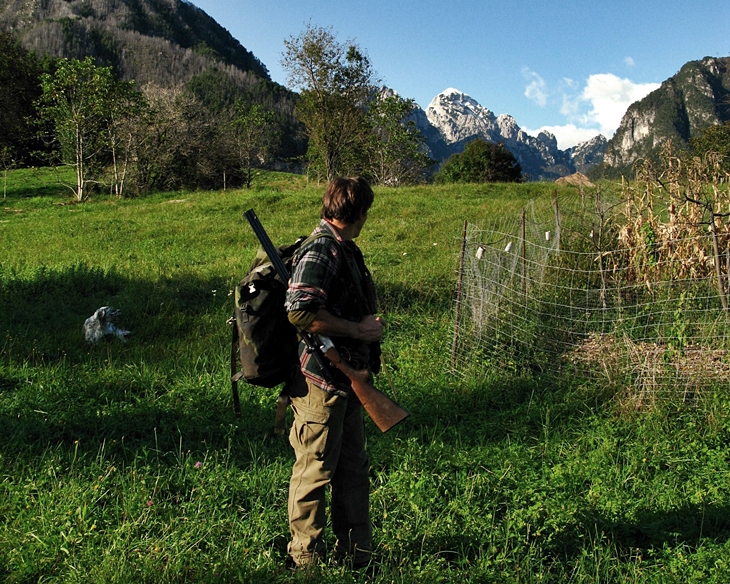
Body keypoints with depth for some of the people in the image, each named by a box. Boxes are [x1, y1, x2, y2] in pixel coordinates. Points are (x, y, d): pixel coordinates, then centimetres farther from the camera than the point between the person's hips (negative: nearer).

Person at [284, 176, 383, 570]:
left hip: (346, 381, 10)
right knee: (315, 470, 3)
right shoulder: (319, 251, -16)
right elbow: (300, 312, -26)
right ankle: (306, 559, 19)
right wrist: (359, 330, -20)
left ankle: (355, 552, 29)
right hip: (320, 380, -10)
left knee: (353, 468, 16)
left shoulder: (343, 248, 14)